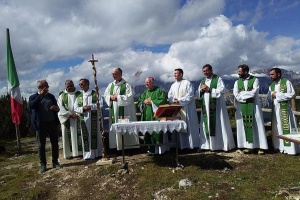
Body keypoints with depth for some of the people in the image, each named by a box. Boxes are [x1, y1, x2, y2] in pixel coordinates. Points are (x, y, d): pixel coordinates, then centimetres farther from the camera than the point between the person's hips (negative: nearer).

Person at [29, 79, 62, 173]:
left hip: (52, 123, 3)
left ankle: (55, 162, 20)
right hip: (41, 124, -3)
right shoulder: (33, 97, 2)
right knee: (41, 145, 4)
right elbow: (31, 106, -21)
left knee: (55, 143, 7)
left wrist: (56, 108, -10)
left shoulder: (51, 96, 10)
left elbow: (57, 109, 15)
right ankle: (43, 164, 14)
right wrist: (41, 95, -20)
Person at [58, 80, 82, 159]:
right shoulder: (62, 96, 8)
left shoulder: (79, 94, 10)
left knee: (79, 135, 1)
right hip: (67, 119, 0)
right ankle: (70, 152, 9)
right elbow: (60, 108, -1)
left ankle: (80, 151, 8)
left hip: (78, 118, 0)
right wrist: (69, 114, -12)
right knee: (68, 136, 2)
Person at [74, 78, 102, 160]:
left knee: (95, 135, 2)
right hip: (84, 119, 3)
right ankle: (88, 154, 11)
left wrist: (90, 106, -16)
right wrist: (83, 108, -11)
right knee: (86, 136, 3)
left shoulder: (95, 94, 3)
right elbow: (75, 108, 7)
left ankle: (97, 153, 12)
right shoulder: (79, 96, 13)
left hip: (93, 118, -3)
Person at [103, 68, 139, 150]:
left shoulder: (126, 85, -3)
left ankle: (129, 146, 7)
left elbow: (130, 97, -11)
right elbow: (105, 95, 14)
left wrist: (118, 97, -14)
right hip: (114, 111, 5)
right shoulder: (110, 85, 13)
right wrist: (110, 97, -7)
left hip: (125, 111, -5)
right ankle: (117, 146, 13)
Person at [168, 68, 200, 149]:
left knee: (189, 126, -1)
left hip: (187, 109, -5)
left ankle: (192, 145, 7)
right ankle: (183, 145, 9)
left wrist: (179, 101, -16)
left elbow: (190, 95, -11)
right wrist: (173, 100, -12)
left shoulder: (187, 83, -2)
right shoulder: (173, 85, 16)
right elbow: (169, 97, 10)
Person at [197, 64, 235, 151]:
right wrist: (201, 90, -4)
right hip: (205, 107, 5)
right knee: (206, 125, 6)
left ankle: (224, 145, 5)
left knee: (218, 125, -4)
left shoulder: (218, 79, 0)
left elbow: (221, 91, -11)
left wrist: (209, 89, -14)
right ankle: (207, 144, 13)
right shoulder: (202, 81, 17)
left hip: (216, 107, -5)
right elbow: (198, 94, 17)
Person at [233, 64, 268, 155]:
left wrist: (242, 93, -8)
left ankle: (260, 147, 6)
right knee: (244, 126, 2)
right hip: (242, 107, 3)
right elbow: (236, 95, -5)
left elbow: (254, 93, -15)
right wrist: (249, 93, -11)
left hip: (254, 106, -3)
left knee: (257, 125, 0)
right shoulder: (237, 82, 7)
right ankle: (248, 146, 9)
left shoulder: (255, 80, -1)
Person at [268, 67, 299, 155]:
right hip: (275, 110, 6)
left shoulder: (286, 82, -6)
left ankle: (289, 148, 2)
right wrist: (272, 94, -12)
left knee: (286, 127, -4)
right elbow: (268, 97, 10)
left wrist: (277, 94, -13)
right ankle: (279, 146, 19)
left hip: (285, 109, -6)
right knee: (277, 128, 9)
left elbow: (292, 94, -14)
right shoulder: (271, 85, 13)